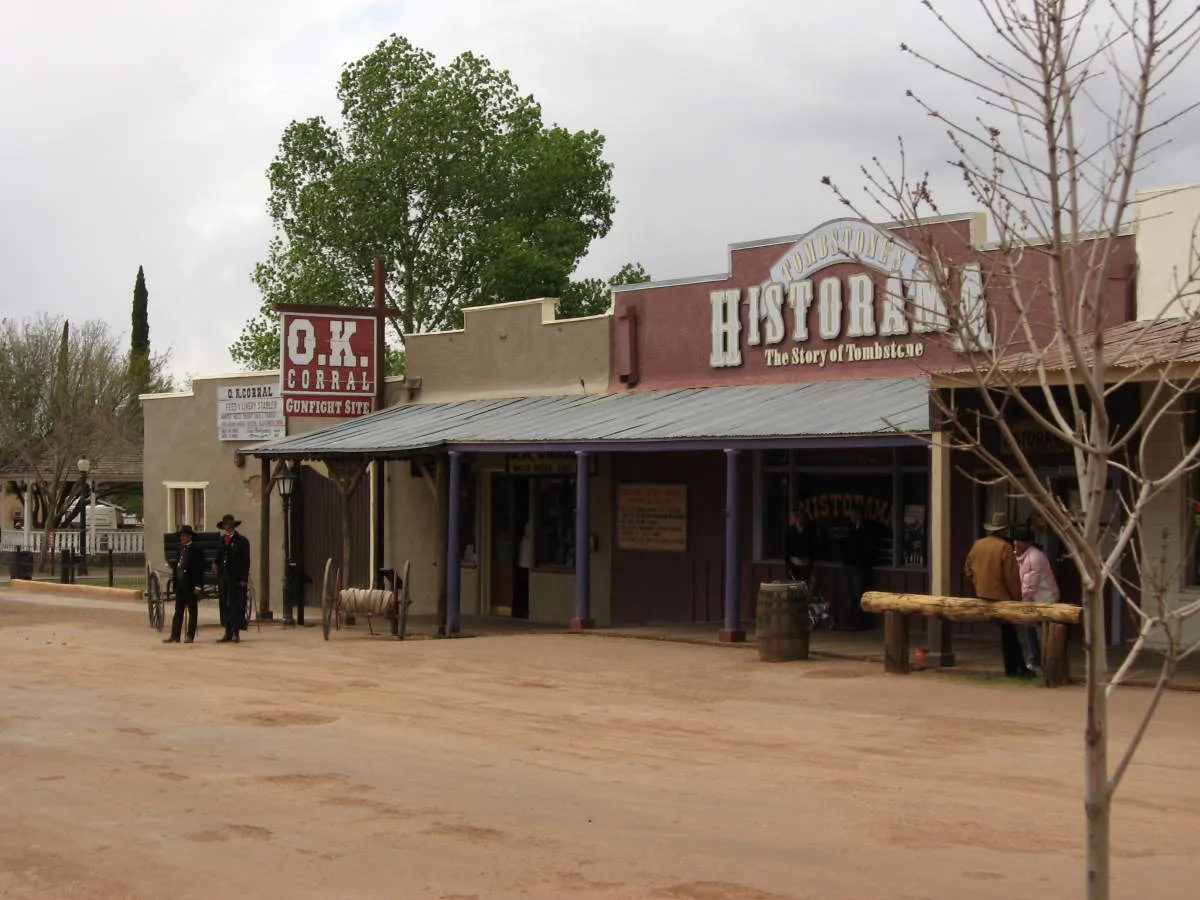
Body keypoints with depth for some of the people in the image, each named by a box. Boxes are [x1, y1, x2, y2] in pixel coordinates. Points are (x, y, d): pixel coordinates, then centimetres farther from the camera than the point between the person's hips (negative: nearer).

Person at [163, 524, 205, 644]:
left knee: (192, 611, 3)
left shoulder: (196, 551, -9)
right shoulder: (181, 549, 12)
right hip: (180, 584, 7)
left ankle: (190, 636, 6)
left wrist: (198, 585, -16)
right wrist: (173, 580, 8)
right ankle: (175, 636, 9)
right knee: (178, 611, 8)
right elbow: (176, 566, 15)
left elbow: (200, 569, -12)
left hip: (190, 585, -7)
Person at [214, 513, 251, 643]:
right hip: (223, 577, 6)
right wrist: (216, 564, -1)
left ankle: (236, 632, -1)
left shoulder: (242, 540, -3)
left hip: (236, 578, -6)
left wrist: (244, 579, -13)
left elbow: (246, 561, -7)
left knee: (236, 605, -5)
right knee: (224, 605, 6)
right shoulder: (222, 540, 14)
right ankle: (228, 633, 11)